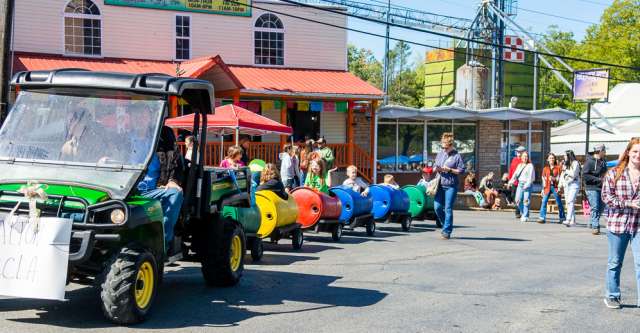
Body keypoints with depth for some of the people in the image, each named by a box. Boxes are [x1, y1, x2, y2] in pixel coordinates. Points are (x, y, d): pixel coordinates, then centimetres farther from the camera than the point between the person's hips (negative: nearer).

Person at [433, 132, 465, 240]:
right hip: (440, 184, 5)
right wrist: (436, 169, -3)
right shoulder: (440, 154, 11)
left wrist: (449, 170, -14)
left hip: (451, 185, -5)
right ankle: (446, 225, 24)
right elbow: (435, 166, 20)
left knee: (448, 209, -3)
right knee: (437, 207, 0)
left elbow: (461, 170, -6)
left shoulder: (457, 156, -4)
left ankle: (447, 231, 4)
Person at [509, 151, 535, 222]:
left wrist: (527, 184, -20)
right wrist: (511, 182, 1)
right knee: (518, 200, -2)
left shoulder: (530, 166, 1)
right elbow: (515, 174, 15)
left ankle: (525, 216, -2)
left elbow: (530, 176, -8)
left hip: (527, 185, -5)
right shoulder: (519, 165, 18)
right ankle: (523, 213, 18)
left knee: (526, 200, -8)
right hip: (520, 184, 5)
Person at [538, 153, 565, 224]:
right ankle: (542, 218, -7)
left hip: (555, 187, -2)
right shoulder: (545, 168, 12)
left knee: (559, 203, 3)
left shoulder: (558, 167, 4)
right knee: (544, 202, -8)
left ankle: (562, 218, 13)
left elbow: (560, 177, 3)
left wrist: (555, 179, -15)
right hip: (548, 187, 2)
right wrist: (543, 189, 10)